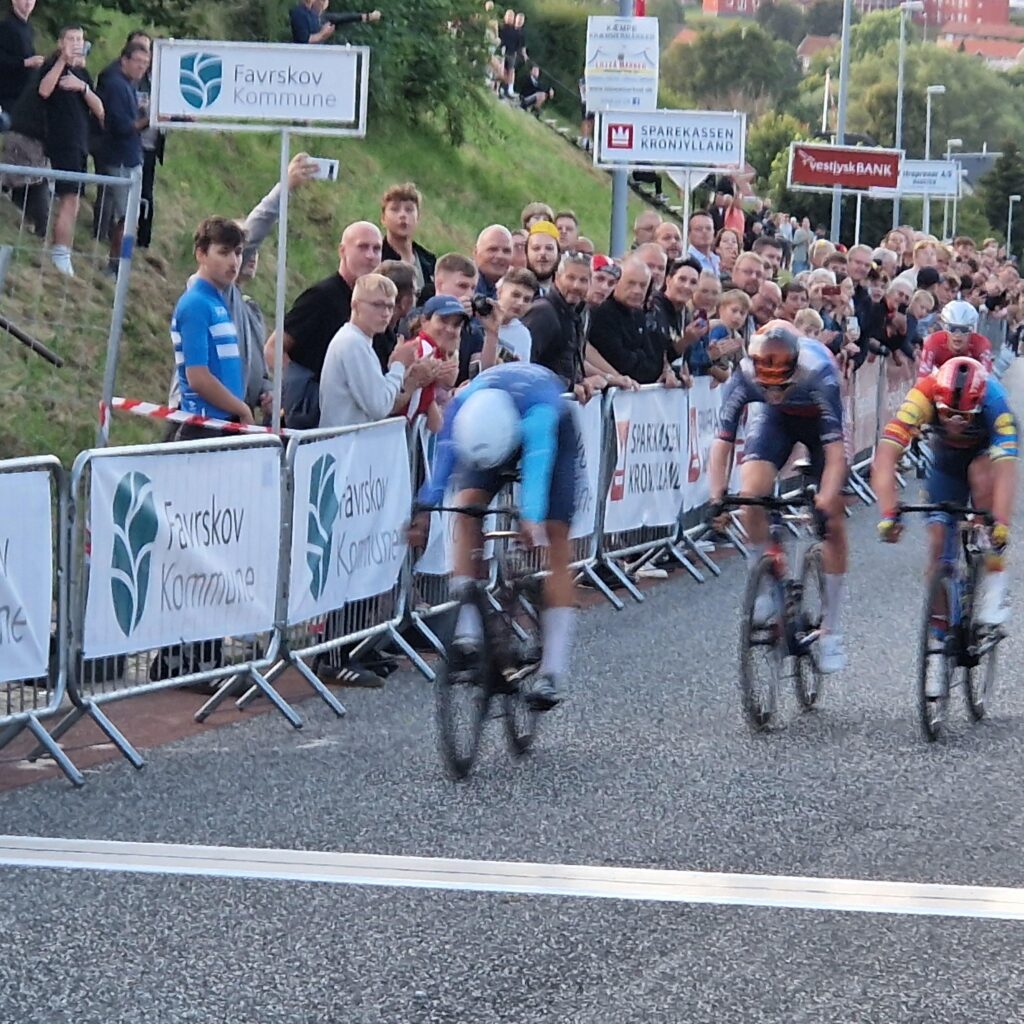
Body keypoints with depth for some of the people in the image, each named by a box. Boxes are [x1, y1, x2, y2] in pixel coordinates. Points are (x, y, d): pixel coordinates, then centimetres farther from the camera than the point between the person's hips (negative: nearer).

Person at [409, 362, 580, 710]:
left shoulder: (540, 411, -45)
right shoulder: (461, 407, -36)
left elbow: (538, 462, -58)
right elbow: (444, 459, -42)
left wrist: (532, 518, -73)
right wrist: (423, 509, -57)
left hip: (555, 432, -3)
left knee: (555, 545, -11)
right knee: (467, 505, -23)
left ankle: (552, 675, -10)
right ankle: (467, 635, -22)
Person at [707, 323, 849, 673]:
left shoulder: (818, 375, -39)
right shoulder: (744, 378, -32)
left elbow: (835, 447, -41)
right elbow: (723, 440, -31)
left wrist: (826, 500, -52)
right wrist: (717, 497, -43)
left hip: (818, 421, -2)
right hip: (775, 418, 2)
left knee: (834, 522, -7)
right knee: (751, 493, -25)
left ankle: (830, 632, 2)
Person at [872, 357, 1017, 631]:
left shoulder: (995, 404, -38)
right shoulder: (924, 396, -36)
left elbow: (1005, 470, -46)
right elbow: (885, 457, -43)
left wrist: (1001, 525, -60)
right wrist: (888, 514, -53)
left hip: (984, 453, -2)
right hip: (946, 459, 2)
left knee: (982, 474, -34)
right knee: (939, 539, -10)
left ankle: (994, 582, -27)